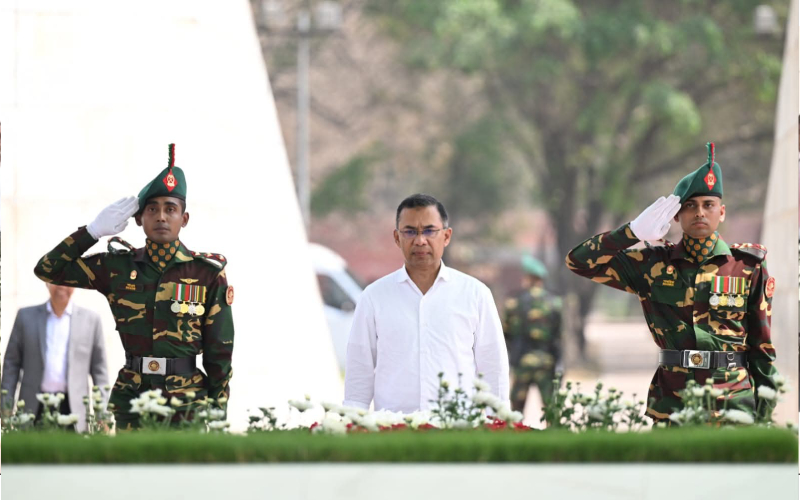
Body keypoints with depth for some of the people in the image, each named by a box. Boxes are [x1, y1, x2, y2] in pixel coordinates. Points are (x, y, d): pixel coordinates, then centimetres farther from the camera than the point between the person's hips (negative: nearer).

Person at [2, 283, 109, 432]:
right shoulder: (26, 316, 9)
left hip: (73, 409, -1)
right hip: (34, 407, 1)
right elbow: (11, 362, 9)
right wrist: (6, 405, 1)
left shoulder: (91, 319, 8)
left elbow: (99, 369, 8)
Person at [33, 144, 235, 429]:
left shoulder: (207, 273, 1)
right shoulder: (118, 267, 7)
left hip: (188, 404, -2)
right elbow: (47, 269, 8)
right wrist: (93, 231, -1)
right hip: (132, 402, 2)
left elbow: (220, 348, 4)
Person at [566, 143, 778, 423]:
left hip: (735, 402, -1)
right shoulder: (654, 264, 6)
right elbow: (579, 261, 4)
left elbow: (762, 342, 8)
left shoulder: (749, 267, 5)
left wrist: (766, 411, 4)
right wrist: (634, 232, -6)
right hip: (671, 406, 1)